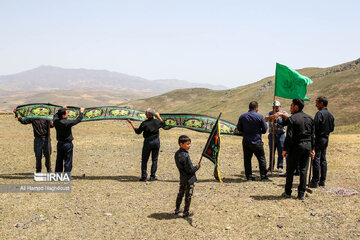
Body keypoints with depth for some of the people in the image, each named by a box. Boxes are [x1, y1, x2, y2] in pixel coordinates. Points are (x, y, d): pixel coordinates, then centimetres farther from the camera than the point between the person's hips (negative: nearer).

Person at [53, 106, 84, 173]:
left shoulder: (56, 121, -5)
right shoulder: (67, 122, -22)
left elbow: (56, 115, 19)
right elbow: (78, 120, -11)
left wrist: (63, 109, 27)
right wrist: (81, 112, 5)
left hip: (59, 143, 6)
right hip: (67, 144, -6)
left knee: (59, 160, 16)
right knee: (68, 161, 3)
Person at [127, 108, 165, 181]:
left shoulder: (144, 123, -16)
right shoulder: (157, 121, -7)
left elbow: (138, 131, -3)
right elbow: (163, 124, 16)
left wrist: (131, 123, 5)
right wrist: (158, 116, 21)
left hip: (148, 142, -3)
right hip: (156, 141, 3)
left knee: (144, 160, 9)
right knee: (154, 159, 11)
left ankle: (144, 177, 8)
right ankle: (152, 176, 11)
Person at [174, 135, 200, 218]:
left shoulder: (177, 153, 1)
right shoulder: (185, 156, -26)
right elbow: (190, 169, -23)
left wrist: (194, 167, 13)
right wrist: (197, 166, -5)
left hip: (182, 178, 8)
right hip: (189, 179, -8)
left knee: (180, 193, 21)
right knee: (188, 195, 5)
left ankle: (177, 209, 32)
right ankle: (186, 212, 15)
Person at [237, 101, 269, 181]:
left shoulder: (242, 117, 0)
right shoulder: (260, 117, -9)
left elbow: (239, 128, 8)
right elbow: (265, 129, -4)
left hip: (246, 141, 3)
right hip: (257, 142, -3)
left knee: (247, 159, 9)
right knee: (261, 159, 8)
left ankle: (249, 176, 11)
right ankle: (263, 176, 9)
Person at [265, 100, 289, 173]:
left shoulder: (283, 113, 4)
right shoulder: (270, 113, 5)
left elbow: (288, 117, -16)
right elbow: (266, 119, -13)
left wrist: (281, 114, -32)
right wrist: (272, 116, -33)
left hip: (281, 135, -1)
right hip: (272, 135, 1)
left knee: (281, 152, 1)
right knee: (271, 151, 6)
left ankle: (280, 167, 9)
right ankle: (271, 166, 15)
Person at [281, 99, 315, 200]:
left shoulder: (292, 119, -10)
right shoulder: (310, 118, 10)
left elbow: (289, 136, -13)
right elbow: (313, 135, 12)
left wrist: (285, 149, -8)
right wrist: (312, 148, 17)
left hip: (296, 146, -5)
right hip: (307, 146, 6)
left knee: (290, 170, 6)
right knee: (303, 170, 8)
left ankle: (288, 192, 12)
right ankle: (301, 193, 8)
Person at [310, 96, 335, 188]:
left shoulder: (319, 113, -15)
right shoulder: (330, 115, 11)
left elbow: (315, 126, -19)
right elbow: (332, 128, 14)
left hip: (318, 138, -8)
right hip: (326, 139, 8)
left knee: (316, 159, -5)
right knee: (323, 160, 12)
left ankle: (315, 181, -4)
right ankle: (322, 181, 15)